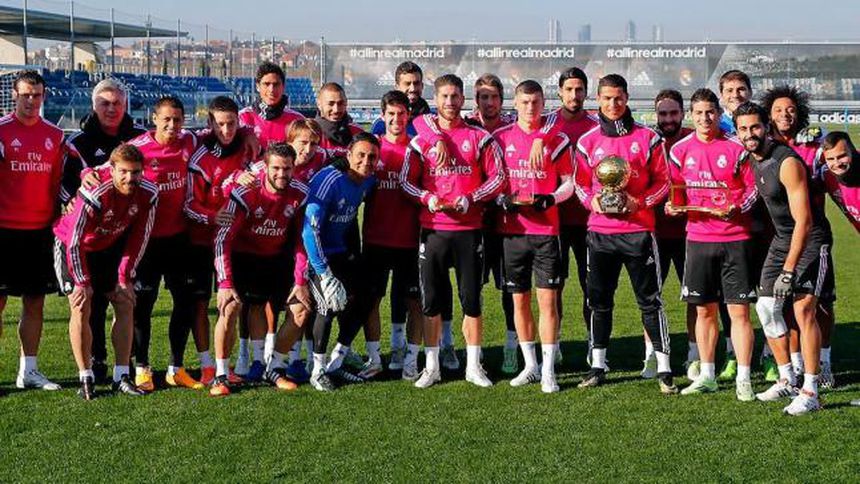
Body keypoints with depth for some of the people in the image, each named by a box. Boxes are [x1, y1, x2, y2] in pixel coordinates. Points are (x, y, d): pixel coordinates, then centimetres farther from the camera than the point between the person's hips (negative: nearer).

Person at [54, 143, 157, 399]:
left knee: (125, 304, -2)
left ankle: (121, 377, 3)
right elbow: (75, 243, -26)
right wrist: (82, 282, -20)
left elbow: (139, 236, -7)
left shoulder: (148, 193, -20)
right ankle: (85, 378, -4)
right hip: (72, 246, -5)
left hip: (110, 247, 5)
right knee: (81, 308, -13)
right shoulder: (94, 194, -35)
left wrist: (125, 276, -7)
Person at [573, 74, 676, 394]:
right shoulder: (588, 141, 8)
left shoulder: (647, 138, 1)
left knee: (650, 300, -1)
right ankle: (597, 366, 19)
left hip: (638, 230, -3)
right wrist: (592, 200, -6)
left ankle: (663, 369, 4)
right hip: (600, 231, 3)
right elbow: (580, 183, 14)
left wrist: (639, 202, -12)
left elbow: (663, 181, 4)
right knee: (599, 300, 8)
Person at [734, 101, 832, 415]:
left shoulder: (787, 163, -24)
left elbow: (803, 221, -26)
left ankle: (810, 392, -12)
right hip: (781, 238, 8)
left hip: (811, 240, -8)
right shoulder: (752, 159, 1)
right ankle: (787, 380, 17)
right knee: (767, 307, 5)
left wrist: (788, 271, -29)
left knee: (803, 309, -15)